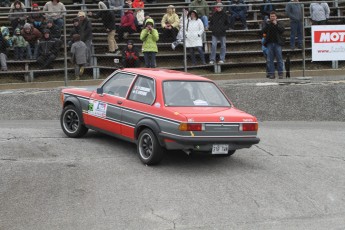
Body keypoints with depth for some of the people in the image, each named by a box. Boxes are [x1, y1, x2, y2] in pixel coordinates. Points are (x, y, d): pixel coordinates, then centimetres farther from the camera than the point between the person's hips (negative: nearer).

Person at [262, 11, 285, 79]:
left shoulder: (279, 23, 9)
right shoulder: (268, 25, 13)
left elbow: (282, 30, -8)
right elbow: (263, 31, 0)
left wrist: (276, 24, -11)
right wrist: (269, 24, -8)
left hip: (277, 43, -2)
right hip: (270, 43, 2)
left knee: (279, 59, -2)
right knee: (270, 60, -1)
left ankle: (280, 73, 2)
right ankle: (271, 74, 2)